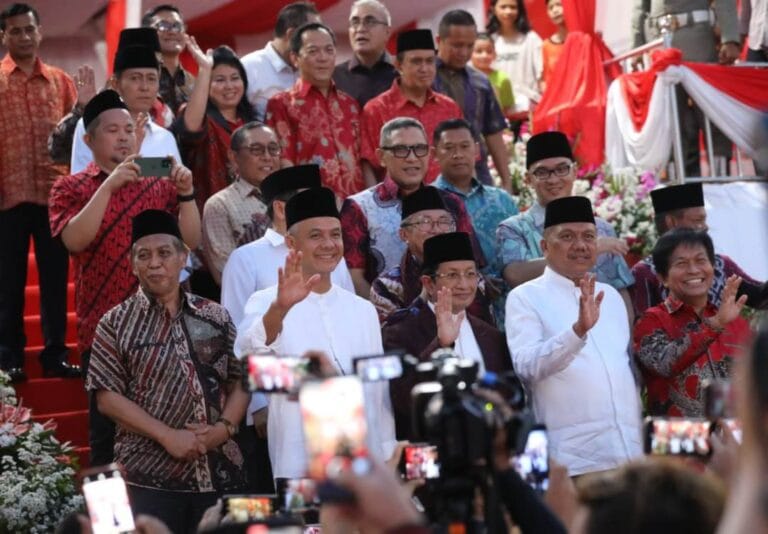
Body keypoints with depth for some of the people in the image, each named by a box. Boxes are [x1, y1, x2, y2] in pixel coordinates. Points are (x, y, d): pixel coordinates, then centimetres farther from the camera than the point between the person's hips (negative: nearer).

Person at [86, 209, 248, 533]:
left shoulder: (215, 317, 11)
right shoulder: (117, 323, 2)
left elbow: (240, 382, 11)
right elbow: (108, 397, -4)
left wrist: (224, 427, -8)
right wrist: (167, 436, -12)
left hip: (220, 473, 3)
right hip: (149, 477, -3)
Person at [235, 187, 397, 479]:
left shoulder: (363, 310, 13)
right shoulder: (267, 303, -2)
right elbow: (249, 352, -23)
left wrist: (388, 459, 12)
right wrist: (280, 308, -42)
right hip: (301, 468, -4)